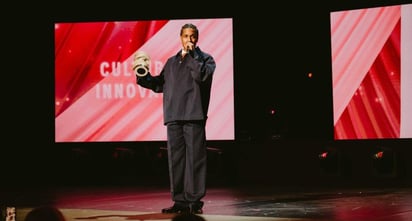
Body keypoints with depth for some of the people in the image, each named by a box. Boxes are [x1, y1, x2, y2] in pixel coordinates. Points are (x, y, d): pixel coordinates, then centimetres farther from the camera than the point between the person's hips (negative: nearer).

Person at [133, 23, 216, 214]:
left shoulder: (205, 58, 9)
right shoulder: (172, 62, 23)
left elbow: (202, 75, -11)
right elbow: (160, 84, 22)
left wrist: (190, 55, -5)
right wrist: (143, 76, 8)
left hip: (194, 115, -5)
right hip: (173, 116, 5)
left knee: (194, 158, -7)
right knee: (176, 159, 3)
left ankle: (195, 200, -3)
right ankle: (180, 201, 8)